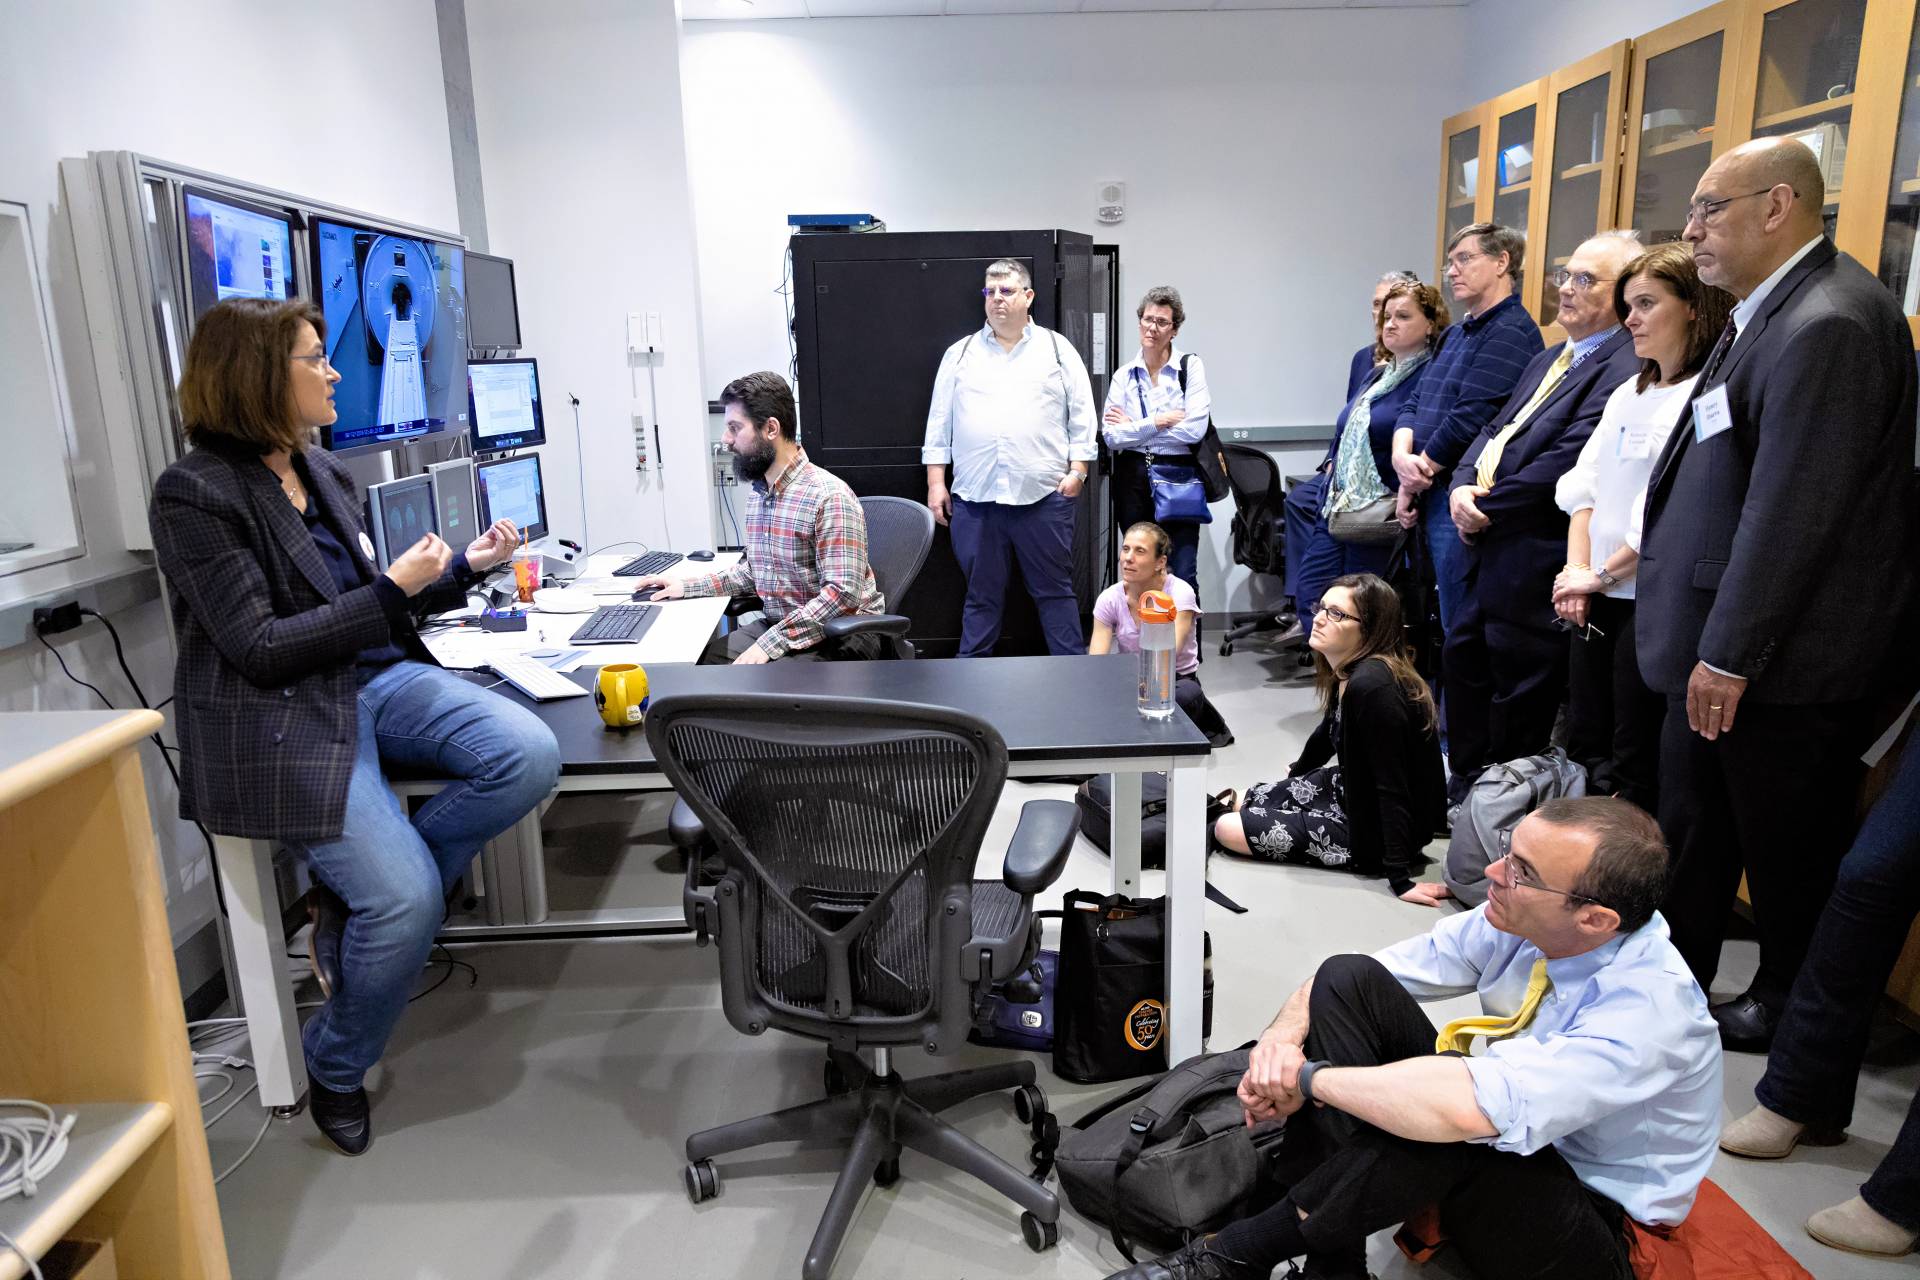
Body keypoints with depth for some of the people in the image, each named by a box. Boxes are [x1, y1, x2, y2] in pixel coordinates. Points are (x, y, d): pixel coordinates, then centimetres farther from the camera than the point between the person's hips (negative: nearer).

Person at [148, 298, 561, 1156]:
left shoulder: (322, 471, 11)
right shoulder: (194, 495, -10)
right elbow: (260, 648, -15)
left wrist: (466, 566, 9)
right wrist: (392, 588, -15)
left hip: (378, 679, 7)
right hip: (279, 719, -7)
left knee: (530, 756, -19)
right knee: (408, 899, -21)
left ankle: (365, 893, 1)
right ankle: (334, 1071, 11)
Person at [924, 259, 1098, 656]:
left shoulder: (1058, 349, 9)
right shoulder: (960, 354, 13)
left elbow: (1081, 416, 7)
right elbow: (939, 421, 11)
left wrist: (1077, 469, -3)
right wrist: (936, 481, 5)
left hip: (1044, 494, -1)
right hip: (974, 496, 2)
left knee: (1054, 590, 5)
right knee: (981, 594, 9)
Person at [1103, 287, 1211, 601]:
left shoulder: (1190, 366, 1)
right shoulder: (1124, 375, 8)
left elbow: (1195, 428, -12)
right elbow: (1111, 436, -2)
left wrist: (1134, 426, -6)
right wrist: (1158, 422, -11)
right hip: (1133, 478, 3)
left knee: (1182, 575, -6)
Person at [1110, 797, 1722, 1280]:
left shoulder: (1652, 1003, -31)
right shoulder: (1518, 920, -11)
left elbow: (1467, 1109, -46)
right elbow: (1351, 982, -4)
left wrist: (1311, 1076, -32)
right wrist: (1283, 1039, -24)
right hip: (1508, 1160, 7)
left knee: (1446, 1122, -40)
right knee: (1348, 980, -13)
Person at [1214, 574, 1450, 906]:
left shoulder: (1372, 686, -31)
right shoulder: (1345, 673, -2)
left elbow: (1393, 785, -31)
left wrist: (1400, 879, -30)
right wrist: (1295, 777, 38)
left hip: (1379, 830, -9)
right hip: (1354, 791, 10)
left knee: (1227, 829, -6)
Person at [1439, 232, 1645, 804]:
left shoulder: (1624, 371, -16)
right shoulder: (1549, 360, 16)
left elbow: (1562, 466, -22)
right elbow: (1494, 430, 14)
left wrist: (1485, 511, -13)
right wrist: (1463, 485, -6)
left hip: (1533, 563, -9)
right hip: (1488, 550, 9)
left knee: (1517, 700, 5)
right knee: (1462, 660, 18)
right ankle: (1464, 784, 34)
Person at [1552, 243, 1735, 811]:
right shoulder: (1627, 394, 17)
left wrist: (1602, 574, -11)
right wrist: (1577, 570, 0)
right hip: (1597, 599, 8)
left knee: (1636, 773, 0)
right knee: (1585, 751, 14)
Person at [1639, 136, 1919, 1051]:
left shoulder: (1827, 324, -22)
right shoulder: (1773, 310, 10)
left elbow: (1792, 510, -25)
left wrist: (1730, 654, -21)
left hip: (1781, 659, -9)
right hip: (1724, 639, 10)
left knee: (1788, 847, 10)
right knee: (1691, 826, 19)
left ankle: (1791, 1003, 30)